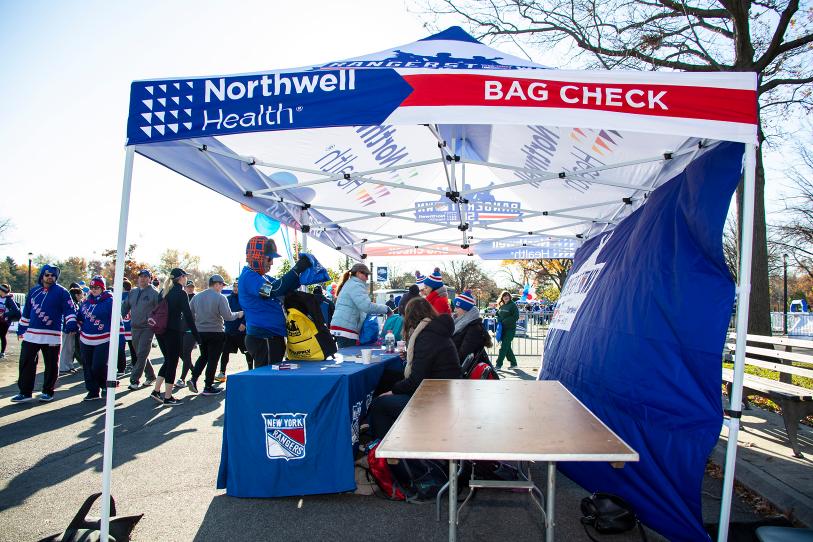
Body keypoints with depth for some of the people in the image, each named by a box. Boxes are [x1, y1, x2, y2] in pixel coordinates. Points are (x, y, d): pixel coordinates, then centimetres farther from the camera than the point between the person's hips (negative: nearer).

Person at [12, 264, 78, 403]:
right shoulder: (34, 291, 12)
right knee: (26, 363, 3)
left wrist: (71, 323, -24)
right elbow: (26, 312, 19)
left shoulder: (61, 292, -2)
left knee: (51, 365, 4)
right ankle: (25, 392, 11)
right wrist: (22, 328, 18)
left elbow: (70, 309, -9)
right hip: (31, 334, 4)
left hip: (52, 336, -4)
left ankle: (48, 392, 17)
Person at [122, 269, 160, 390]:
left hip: (147, 328, -7)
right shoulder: (133, 292, 12)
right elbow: (125, 306, 18)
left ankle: (135, 379, -2)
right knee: (140, 354, 14)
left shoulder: (154, 293, -7)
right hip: (134, 328, 7)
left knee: (141, 354, -8)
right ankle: (151, 376, 27)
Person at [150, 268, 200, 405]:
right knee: (172, 363, 1)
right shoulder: (181, 293, -11)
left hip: (161, 331, 7)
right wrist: (195, 334, -10)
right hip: (173, 332, -7)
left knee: (168, 361, 19)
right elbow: (188, 315, -13)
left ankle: (156, 391, 20)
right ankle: (168, 397, 6)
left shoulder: (165, 292, 11)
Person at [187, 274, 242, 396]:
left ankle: (193, 379, 9)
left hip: (200, 332, 6)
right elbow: (228, 317, -18)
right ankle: (208, 387, 10)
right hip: (216, 333, -6)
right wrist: (238, 314, 0)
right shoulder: (220, 298, -14)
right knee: (213, 359, 4)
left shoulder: (196, 297, 4)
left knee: (203, 356, 23)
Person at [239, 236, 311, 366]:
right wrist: (296, 270, -26)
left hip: (272, 337, 10)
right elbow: (272, 290, -28)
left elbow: (285, 289, 17)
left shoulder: (261, 277, 19)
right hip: (263, 339, -10)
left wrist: (301, 274, 2)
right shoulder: (248, 276, -13)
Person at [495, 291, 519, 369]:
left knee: (504, 346, -8)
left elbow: (516, 317, -12)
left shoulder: (513, 305, -6)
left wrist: (505, 321, -14)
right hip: (502, 329, 6)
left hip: (510, 329, -6)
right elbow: (497, 314, 23)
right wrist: (498, 320, 1)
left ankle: (498, 364, -7)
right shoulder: (501, 306, 11)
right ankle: (513, 363, 24)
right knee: (507, 346, 11)